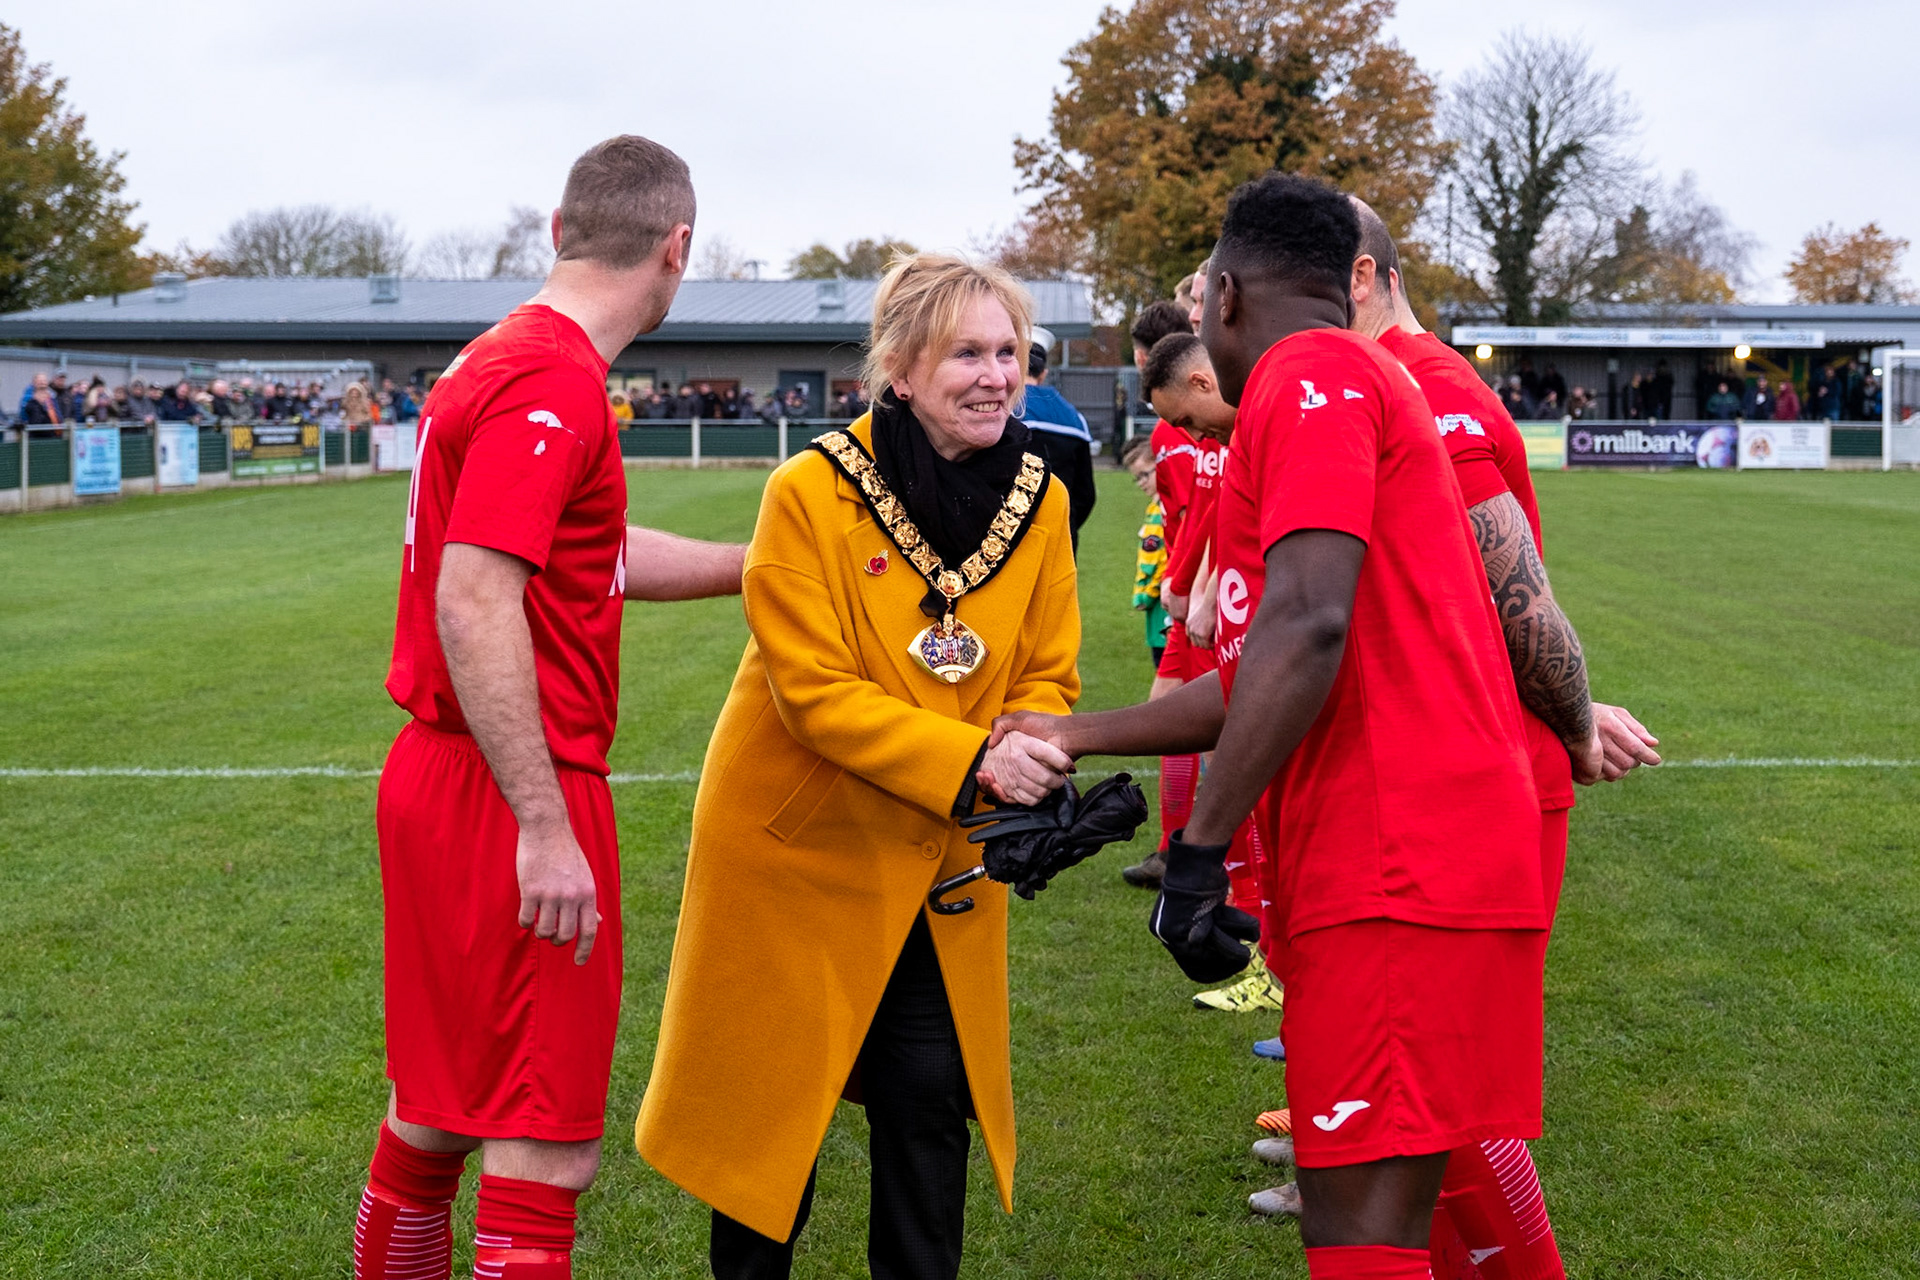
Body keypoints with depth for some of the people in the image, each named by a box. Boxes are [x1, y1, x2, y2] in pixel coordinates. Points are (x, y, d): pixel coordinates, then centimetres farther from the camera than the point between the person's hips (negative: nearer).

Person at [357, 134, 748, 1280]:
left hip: (442, 785, 10)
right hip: (518, 799, -10)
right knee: (546, 1153, -3)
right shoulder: (557, 383, -17)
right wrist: (545, 827, -26)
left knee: (433, 1118, 21)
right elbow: (474, 602, -26)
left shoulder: (501, 360, 14)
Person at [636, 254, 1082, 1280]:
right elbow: (815, 692, -22)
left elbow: (1047, 675, 1)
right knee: (772, 1098, 11)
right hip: (798, 848, -3)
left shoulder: (1040, 499, -5)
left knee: (929, 1102, 6)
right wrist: (973, 763, -30)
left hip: (941, 866, 4)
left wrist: (1031, 769, -21)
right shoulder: (811, 492, -19)